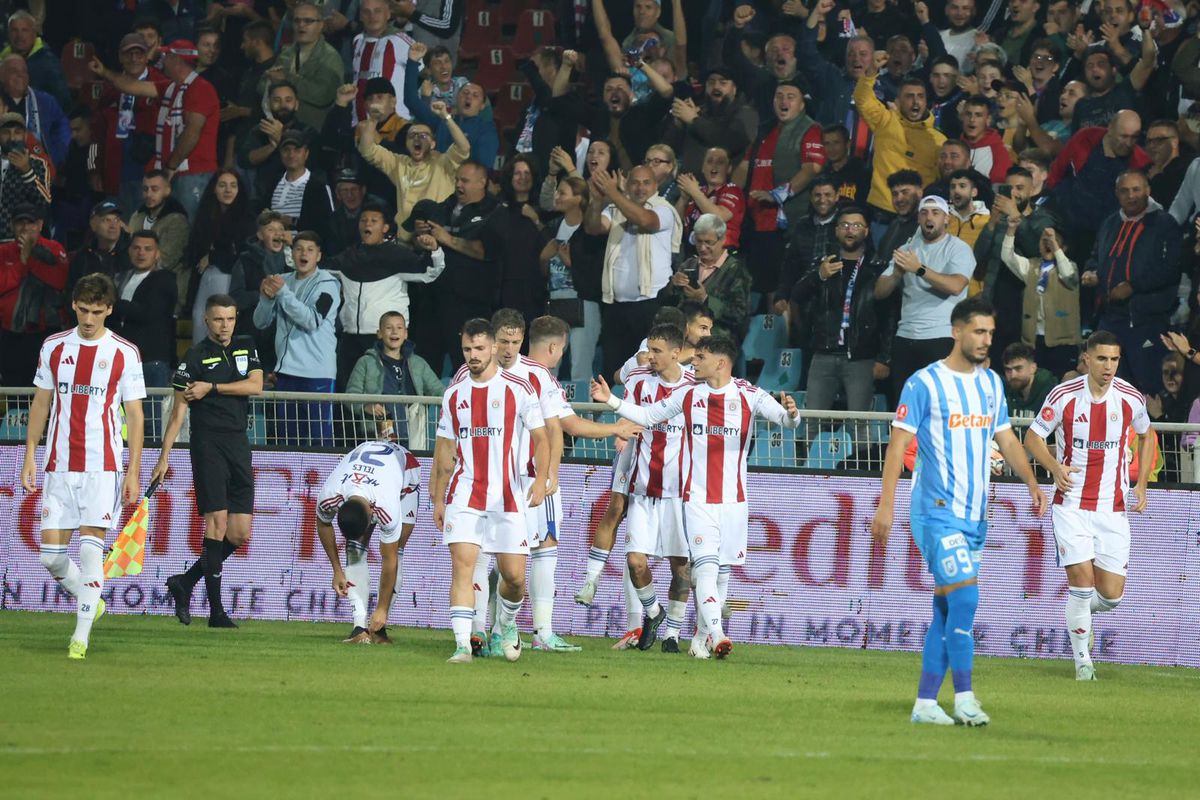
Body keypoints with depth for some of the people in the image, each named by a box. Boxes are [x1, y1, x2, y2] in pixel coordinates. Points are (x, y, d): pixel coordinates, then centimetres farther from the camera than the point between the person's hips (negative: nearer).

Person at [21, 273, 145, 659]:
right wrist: (30, 455, 7)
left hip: (103, 468, -3)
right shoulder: (54, 348, 8)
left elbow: (134, 414, 1)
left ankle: (81, 636, -8)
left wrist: (133, 472, -4)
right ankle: (90, 602, 26)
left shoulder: (124, 353, 0)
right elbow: (41, 403, 14)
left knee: (90, 549, -12)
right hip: (58, 465, 3)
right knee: (51, 554, -1)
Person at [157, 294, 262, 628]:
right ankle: (216, 610, -13)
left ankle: (185, 583, 18)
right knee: (217, 520, -14)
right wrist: (164, 456, -7)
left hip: (239, 445, 5)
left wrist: (212, 388, -8)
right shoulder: (195, 356, -1)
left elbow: (255, 386, 0)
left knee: (240, 533, 2)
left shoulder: (246, 347, 14)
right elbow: (179, 409, -3)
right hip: (207, 444, -5)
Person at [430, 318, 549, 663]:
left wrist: (541, 480, -16)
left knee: (514, 575, 1)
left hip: (507, 498, -1)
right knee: (462, 564, -14)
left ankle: (506, 623, 32)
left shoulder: (518, 390, -1)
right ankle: (462, 644, -17)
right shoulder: (454, 394, 9)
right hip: (464, 495, 1)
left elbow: (541, 438, 0)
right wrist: (437, 499, 14)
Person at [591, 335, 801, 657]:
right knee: (706, 566, -16)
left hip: (733, 500, 0)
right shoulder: (689, 394, 6)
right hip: (698, 497, 0)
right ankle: (717, 635, -28)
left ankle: (702, 637, 22)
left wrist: (790, 412, -34)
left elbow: (786, 419, -10)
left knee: (722, 572, 8)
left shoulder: (749, 395, -2)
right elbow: (647, 416, 17)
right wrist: (611, 401, 7)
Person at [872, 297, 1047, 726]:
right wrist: (885, 505, -13)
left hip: (976, 514, 7)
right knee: (965, 598, -16)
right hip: (937, 511, -7)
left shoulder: (991, 383, 12)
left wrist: (1031, 482, 2)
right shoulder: (924, 383, -8)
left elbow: (1006, 438, 18)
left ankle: (925, 702, 9)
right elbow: (898, 444, -8)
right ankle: (964, 698, -11)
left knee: (947, 609, 6)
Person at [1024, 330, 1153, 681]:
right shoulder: (1064, 395, -10)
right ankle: (1082, 658, 3)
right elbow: (1033, 436, 1)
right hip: (1071, 504, -2)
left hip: (1113, 508, 2)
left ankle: (1081, 612, 34)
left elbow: (1146, 434, 17)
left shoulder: (1130, 398, -3)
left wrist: (1141, 484, 6)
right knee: (1082, 579, -15)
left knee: (1111, 595, -2)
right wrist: (1055, 466, -18)